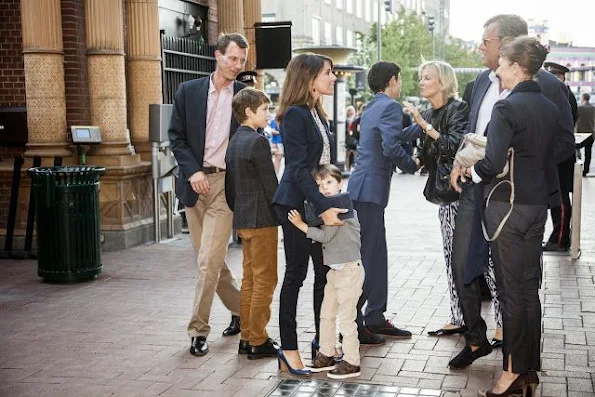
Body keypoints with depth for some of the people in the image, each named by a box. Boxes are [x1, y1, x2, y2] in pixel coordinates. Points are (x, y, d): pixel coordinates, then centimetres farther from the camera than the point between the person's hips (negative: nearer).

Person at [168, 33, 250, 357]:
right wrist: (192, 171, -8)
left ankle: (198, 330, 1)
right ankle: (240, 309, 32)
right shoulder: (188, 91, 5)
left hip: (226, 183, -3)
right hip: (194, 181, 3)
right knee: (208, 259, 12)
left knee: (209, 260, -10)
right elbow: (176, 136, 4)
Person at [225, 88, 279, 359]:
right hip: (262, 219, -9)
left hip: (242, 220, 9)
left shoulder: (233, 142, 13)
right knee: (265, 281, -2)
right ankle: (258, 342, 2)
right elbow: (270, 184, -16)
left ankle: (246, 338, 20)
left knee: (249, 280, 14)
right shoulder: (258, 142, -14)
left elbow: (229, 187, 17)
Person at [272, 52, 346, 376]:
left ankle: (322, 340, 22)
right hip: (297, 204, -8)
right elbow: (298, 168, -20)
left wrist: (330, 203, 13)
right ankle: (288, 349, 8)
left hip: (320, 202, 8)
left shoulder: (317, 113, 13)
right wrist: (324, 207, -24)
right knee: (296, 274, -2)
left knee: (326, 271, 10)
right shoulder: (295, 115, -13)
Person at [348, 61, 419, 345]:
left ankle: (375, 318, 21)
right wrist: (412, 165, -5)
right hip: (370, 191, -10)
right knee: (366, 258, -5)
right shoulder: (390, 106, -10)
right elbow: (391, 148, -21)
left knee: (376, 257, 14)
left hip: (365, 189, 10)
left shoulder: (372, 107, 18)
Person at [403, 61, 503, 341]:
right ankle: (458, 319, 18)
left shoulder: (458, 109, -10)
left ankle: (504, 323, -2)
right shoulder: (429, 114, 14)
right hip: (446, 192, 9)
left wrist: (424, 125, -23)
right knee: (452, 256, 10)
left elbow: (456, 145, -24)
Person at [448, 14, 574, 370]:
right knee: (463, 264, 11)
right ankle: (476, 340, 30)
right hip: (475, 188, 7)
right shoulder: (483, 81, 8)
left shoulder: (547, 86, -13)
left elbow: (566, 143, -11)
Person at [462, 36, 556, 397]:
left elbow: (494, 162, -21)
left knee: (512, 289, 0)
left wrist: (472, 171, -3)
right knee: (530, 288, 12)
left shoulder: (507, 107, -15)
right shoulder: (549, 108, 8)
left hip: (508, 204, -7)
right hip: (537, 204, 7)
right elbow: (550, 158, 14)